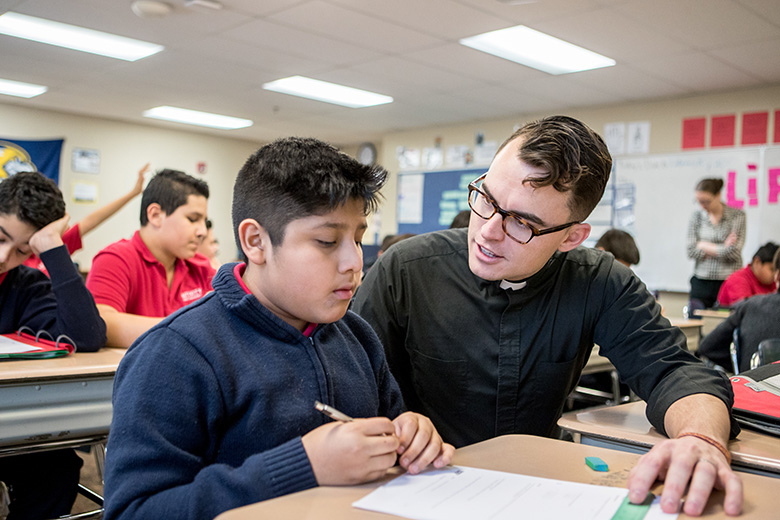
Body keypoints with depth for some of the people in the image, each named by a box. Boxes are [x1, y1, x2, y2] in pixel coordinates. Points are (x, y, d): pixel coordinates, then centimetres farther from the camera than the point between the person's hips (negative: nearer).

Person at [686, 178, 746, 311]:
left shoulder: (737, 215, -2)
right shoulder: (697, 216, 7)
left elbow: (734, 252, -11)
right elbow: (691, 251, -1)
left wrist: (704, 246, -3)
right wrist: (723, 248, -7)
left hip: (728, 281, -3)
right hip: (701, 283, 3)